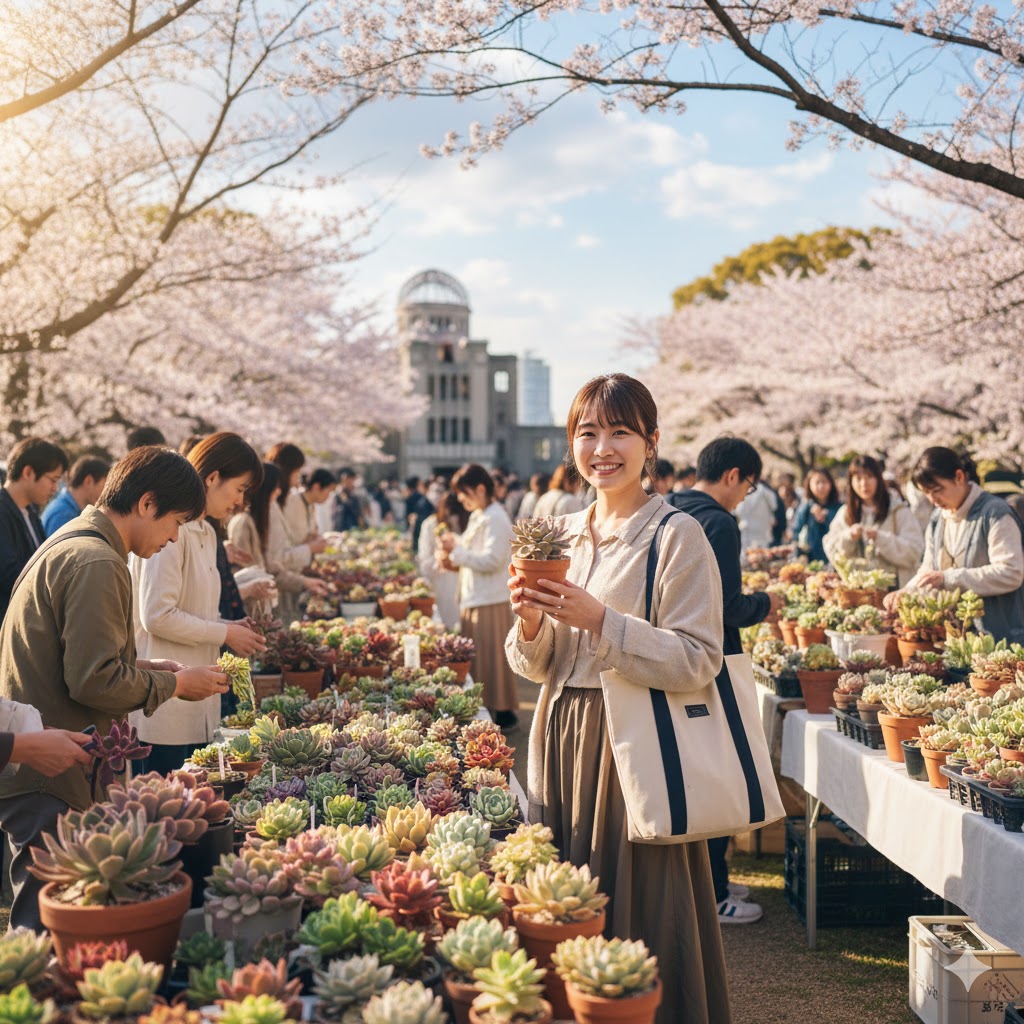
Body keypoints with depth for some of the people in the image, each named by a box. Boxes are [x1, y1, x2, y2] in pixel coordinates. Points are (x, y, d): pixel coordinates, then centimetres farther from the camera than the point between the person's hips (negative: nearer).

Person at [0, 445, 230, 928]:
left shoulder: (72, 540, 15)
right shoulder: (96, 563, -18)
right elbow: (94, 682, -21)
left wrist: (142, 667, 13)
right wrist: (176, 685, -8)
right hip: (47, 780, -11)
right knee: (48, 922, -4)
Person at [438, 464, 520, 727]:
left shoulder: (495, 519, -15)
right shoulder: (478, 516, 14)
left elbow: (491, 560, -22)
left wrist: (457, 551, -19)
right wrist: (455, 547, 6)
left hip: (490, 602, -9)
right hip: (474, 599, 9)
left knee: (491, 658, -3)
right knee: (475, 658, 13)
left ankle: (502, 712, 6)